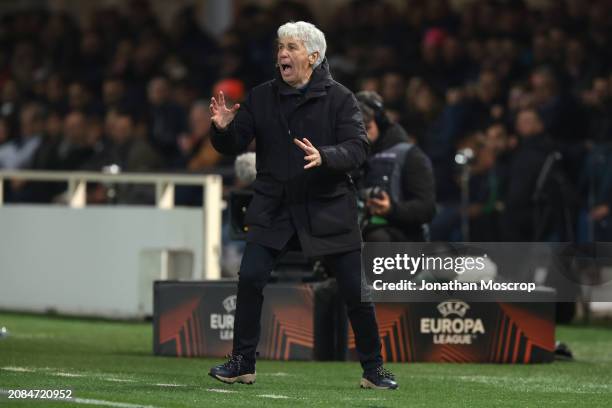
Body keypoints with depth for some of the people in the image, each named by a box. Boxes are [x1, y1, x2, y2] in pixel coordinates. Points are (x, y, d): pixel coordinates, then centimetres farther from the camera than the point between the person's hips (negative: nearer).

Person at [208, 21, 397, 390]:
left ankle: (373, 369, 14)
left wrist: (323, 157, -32)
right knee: (250, 277, -12)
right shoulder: (261, 97, 4)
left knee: (355, 289, 0)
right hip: (274, 208, 2)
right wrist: (223, 128, -17)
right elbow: (233, 146, 5)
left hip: (329, 208, -2)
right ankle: (242, 363, 0)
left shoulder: (339, 98, -5)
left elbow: (359, 148, -14)